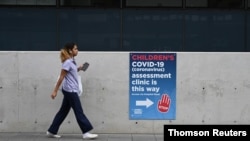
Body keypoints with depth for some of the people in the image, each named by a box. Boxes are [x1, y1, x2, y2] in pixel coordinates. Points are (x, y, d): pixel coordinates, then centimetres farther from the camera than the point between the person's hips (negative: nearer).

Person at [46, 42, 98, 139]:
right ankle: (86, 133, -2)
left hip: (70, 91, 9)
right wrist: (55, 91, -16)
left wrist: (78, 69, 11)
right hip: (70, 91, -9)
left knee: (63, 111, 11)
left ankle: (52, 131, 16)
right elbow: (61, 78, -16)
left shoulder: (72, 61, 13)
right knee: (79, 112, -6)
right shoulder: (67, 62, -15)